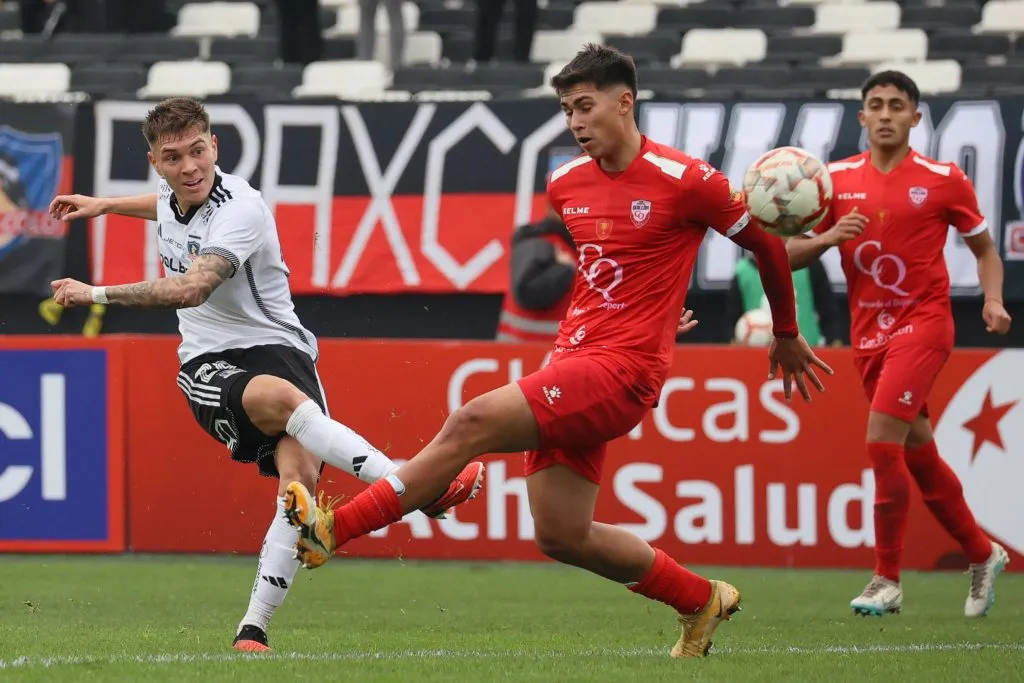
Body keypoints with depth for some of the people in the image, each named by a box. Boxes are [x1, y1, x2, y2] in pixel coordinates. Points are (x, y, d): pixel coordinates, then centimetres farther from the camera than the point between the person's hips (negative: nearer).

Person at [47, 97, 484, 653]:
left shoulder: (240, 209, -18)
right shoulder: (172, 198, 7)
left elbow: (192, 288, -33)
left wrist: (98, 294, -31)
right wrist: (104, 205, 43)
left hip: (276, 347, -3)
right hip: (207, 366, 3)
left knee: (299, 477, -28)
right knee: (275, 396, -35)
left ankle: (253, 629, -21)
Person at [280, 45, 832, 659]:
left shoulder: (685, 182, -9)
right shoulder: (566, 185, 11)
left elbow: (767, 241, 5)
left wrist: (787, 336, 16)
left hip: (622, 370, -8)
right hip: (572, 357, 8)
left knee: (473, 423, -22)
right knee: (560, 535, 5)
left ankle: (332, 530, -20)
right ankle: (701, 600, 22)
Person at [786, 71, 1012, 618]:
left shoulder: (943, 180, -3)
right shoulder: (836, 180, 4)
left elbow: (984, 247, 9)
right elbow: (788, 255, 6)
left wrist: (993, 300, -8)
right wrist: (828, 237, -14)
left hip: (923, 322, -5)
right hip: (867, 331, 5)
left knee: (882, 439, -19)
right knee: (918, 453, 11)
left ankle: (887, 578, -10)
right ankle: (982, 555, 31)